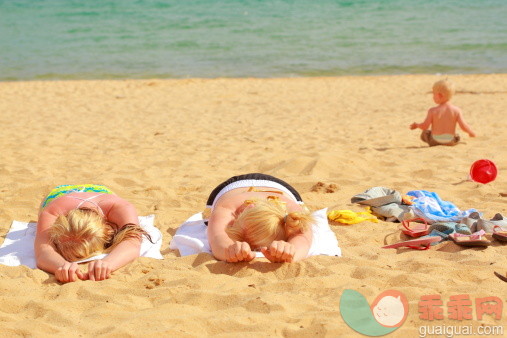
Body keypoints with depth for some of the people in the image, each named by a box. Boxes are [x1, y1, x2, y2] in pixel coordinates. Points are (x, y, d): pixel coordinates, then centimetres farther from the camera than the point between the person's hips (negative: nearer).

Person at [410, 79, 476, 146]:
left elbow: (425, 126, -13)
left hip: (435, 140, -3)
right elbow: (463, 126, -12)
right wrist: (471, 132, 8)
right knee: (457, 135, 36)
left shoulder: (433, 111, -15)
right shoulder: (456, 110, -11)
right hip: (451, 142, 3)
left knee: (424, 133, 25)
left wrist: (417, 125, 7)